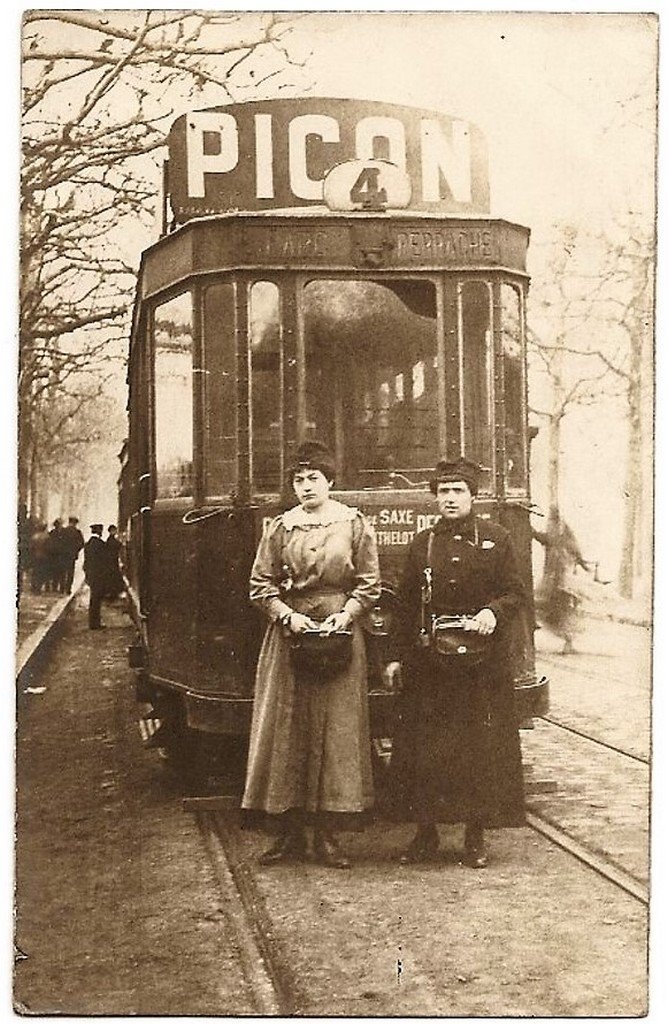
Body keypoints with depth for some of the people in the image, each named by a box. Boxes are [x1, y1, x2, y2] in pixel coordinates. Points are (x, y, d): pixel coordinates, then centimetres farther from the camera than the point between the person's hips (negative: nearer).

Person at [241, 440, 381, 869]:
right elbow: (261, 585, 7)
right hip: (288, 635, 1)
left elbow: (369, 586, 4)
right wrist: (289, 616, -8)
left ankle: (328, 835, 6)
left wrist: (344, 615, -11)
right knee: (284, 730, 1)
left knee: (337, 731, -2)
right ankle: (290, 832, 9)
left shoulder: (354, 524, 3)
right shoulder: (281, 527, 7)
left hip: (340, 632, -1)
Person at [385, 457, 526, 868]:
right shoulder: (423, 544, 9)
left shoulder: (496, 539, 5)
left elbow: (516, 592, 5)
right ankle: (425, 832, 12)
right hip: (428, 662, 2)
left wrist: (493, 612, -16)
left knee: (481, 746, 1)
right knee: (423, 747, 1)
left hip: (482, 662, -1)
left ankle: (476, 836, 11)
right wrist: (399, 657, 6)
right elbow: (406, 605, 10)